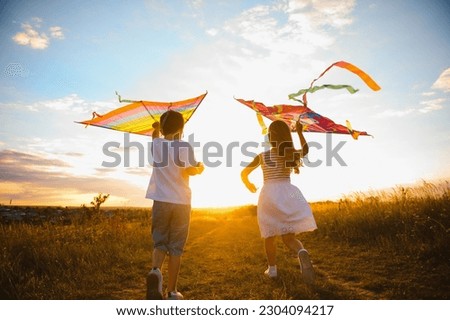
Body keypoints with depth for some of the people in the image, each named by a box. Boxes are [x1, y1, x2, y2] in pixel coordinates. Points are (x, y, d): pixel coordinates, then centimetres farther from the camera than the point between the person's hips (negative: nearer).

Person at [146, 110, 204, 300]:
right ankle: (171, 291, 11)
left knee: (159, 243, 13)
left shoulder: (156, 144, 5)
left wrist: (156, 129, 52)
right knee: (176, 247, 7)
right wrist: (200, 168, 3)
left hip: (161, 201, 2)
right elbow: (189, 170, -19)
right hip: (181, 202, -2)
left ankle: (155, 270, -17)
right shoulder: (185, 146, -6)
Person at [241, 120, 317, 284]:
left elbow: (243, 173, 10)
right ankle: (302, 252, -29)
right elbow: (305, 150, 28)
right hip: (289, 194, 1)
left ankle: (272, 269, 24)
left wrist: (249, 185, 30)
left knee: (270, 235, 17)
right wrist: (300, 132, 34)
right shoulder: (292, 154, 3)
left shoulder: (262, 156, 0)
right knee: (288, 236, 3)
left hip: (269, 195, -1)